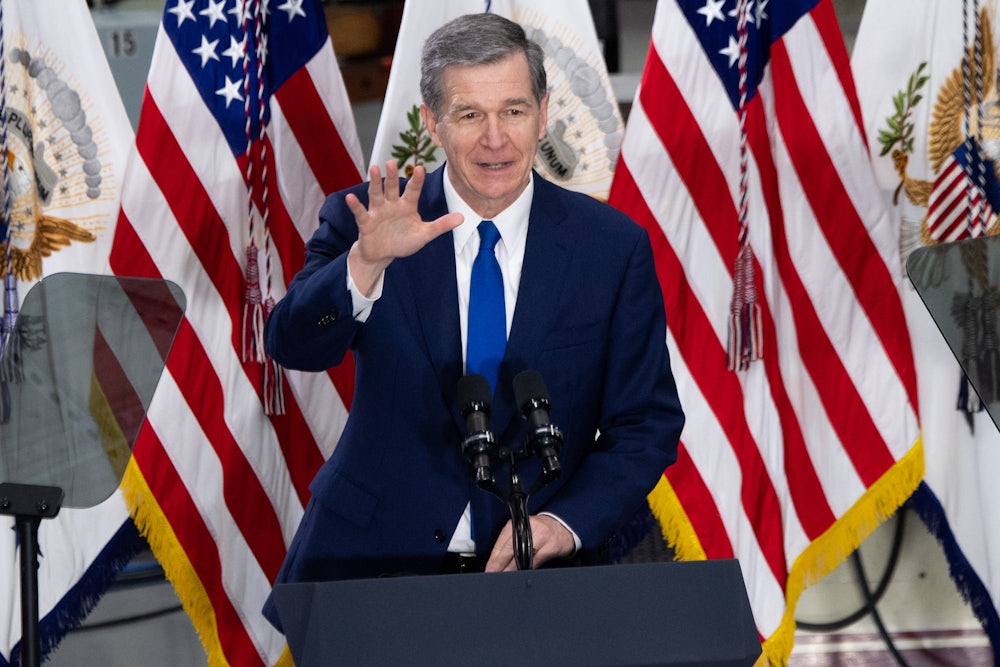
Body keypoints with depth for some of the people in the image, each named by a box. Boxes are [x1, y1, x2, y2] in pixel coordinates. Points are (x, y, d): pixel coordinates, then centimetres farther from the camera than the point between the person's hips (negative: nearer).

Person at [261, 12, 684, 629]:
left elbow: (647, 426, 4)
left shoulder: (613, 246, 1)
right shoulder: (367, 221, 1)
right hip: (373, 562, -1)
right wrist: (367, 261, -32)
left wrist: (565, 522, -12)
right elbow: (294, 346, -14)